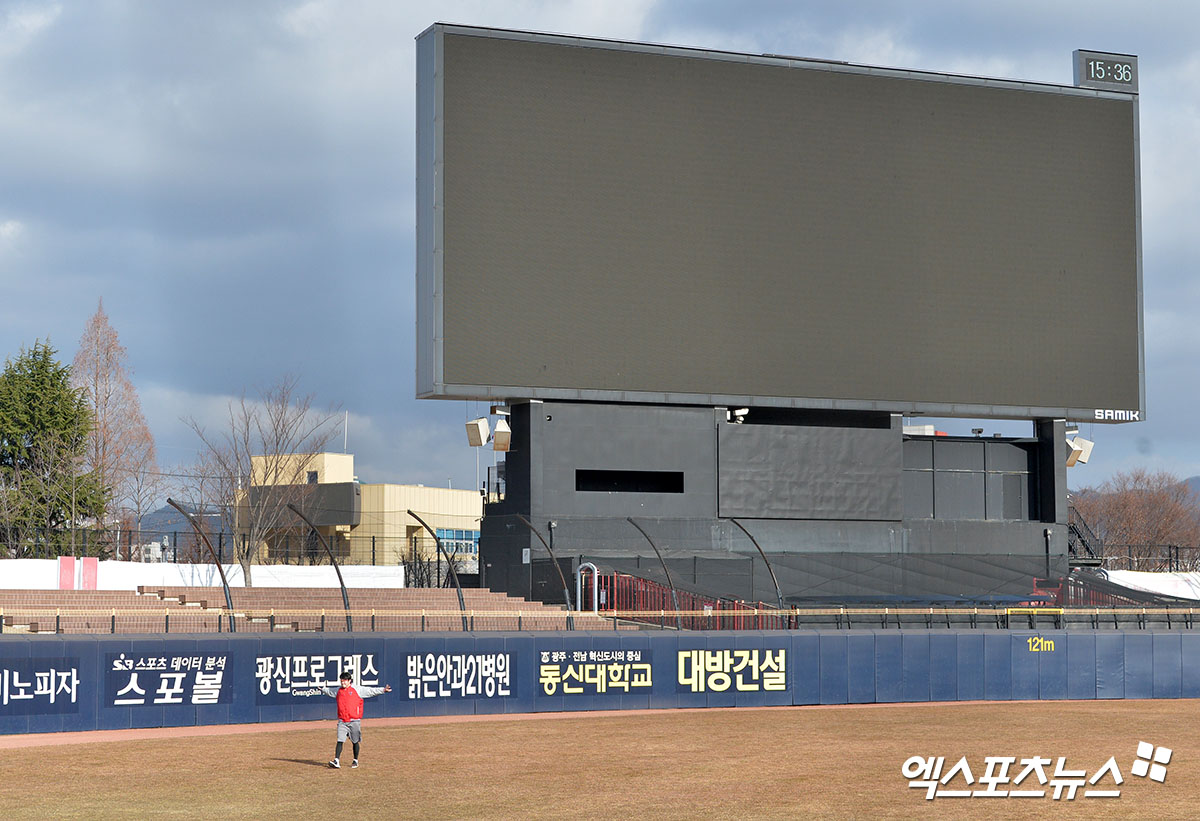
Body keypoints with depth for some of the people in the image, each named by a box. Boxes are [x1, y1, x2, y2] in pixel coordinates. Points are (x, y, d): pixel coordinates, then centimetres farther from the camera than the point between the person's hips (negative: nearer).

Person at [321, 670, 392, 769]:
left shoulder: (357, 690, -1)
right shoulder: (338, 691, 11)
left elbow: (370, 691, -4)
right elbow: (329, 691, 33)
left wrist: (383, 690, -11)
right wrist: (322, 689, 46)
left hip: (354, 721, -2)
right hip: (342, 721, 2)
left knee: (355, 742, 7)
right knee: (340, 741, -8)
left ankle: (355, 761, 22)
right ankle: (336, 761, -13)